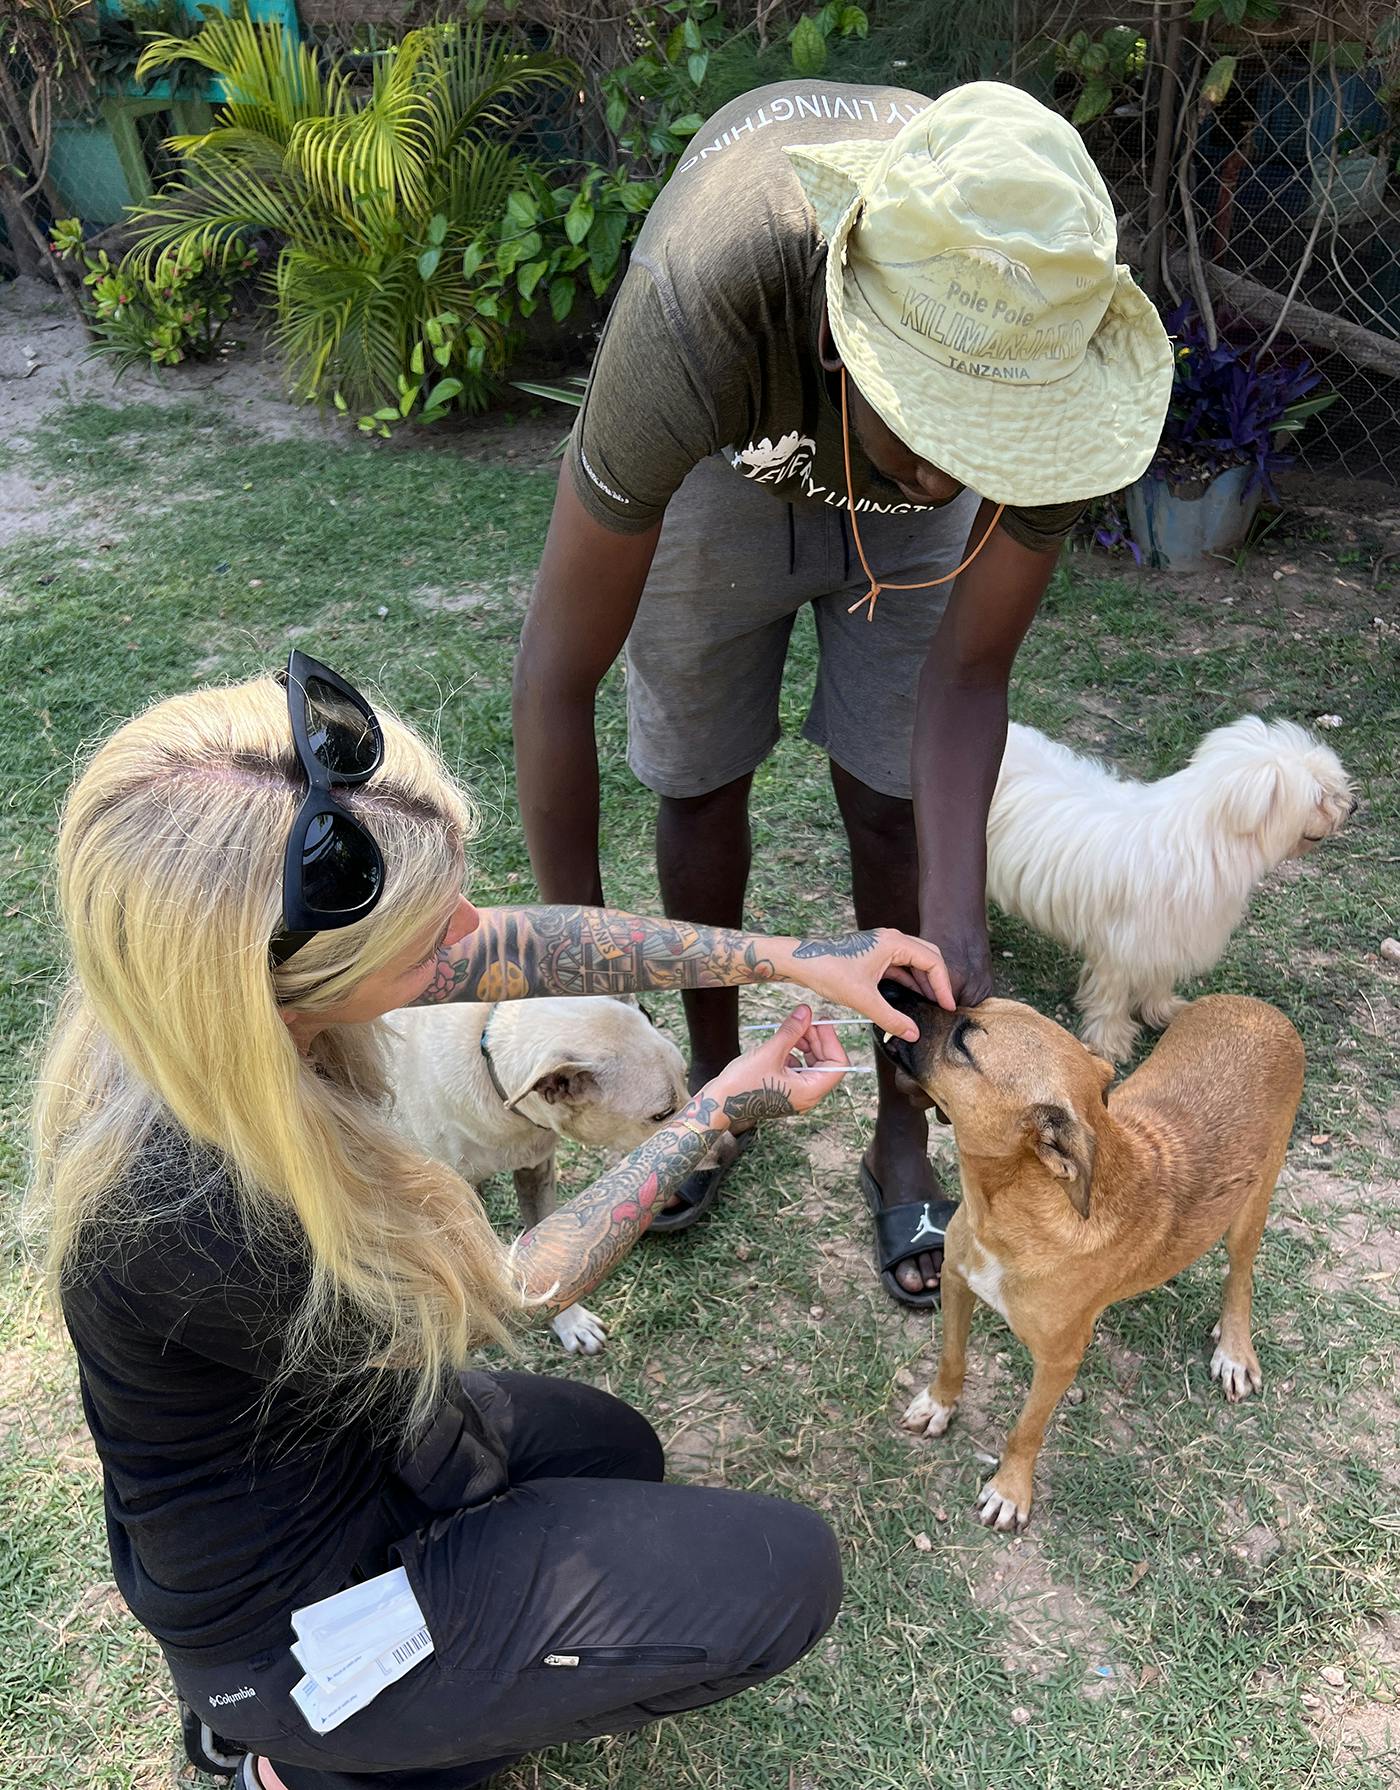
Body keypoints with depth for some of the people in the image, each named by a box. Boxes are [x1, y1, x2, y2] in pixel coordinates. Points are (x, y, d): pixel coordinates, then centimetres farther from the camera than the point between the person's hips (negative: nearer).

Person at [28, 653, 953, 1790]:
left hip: (347, 1429, 8)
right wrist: (719, 1111, -13)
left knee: (617, 1455, 32)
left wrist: (800, 959, -7)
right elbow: (514, 1290, -23)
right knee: (788, 1574, -2)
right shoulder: (189, 1217, -41)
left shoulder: (203, 970, -21)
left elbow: (528, 948, -10)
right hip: (302, 1602, -7)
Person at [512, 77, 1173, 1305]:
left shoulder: (1063, 343, -37)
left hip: (904, 484, 1)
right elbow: (558, 674, -36)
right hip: (722, 457, 0)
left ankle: (904, 1141, 20)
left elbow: (967, 674, -25)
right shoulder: (697, 308, -46)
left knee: (893, 810, 0)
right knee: (699, 785, 6)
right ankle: (716, 1073, 32)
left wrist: (956, 940, -37)